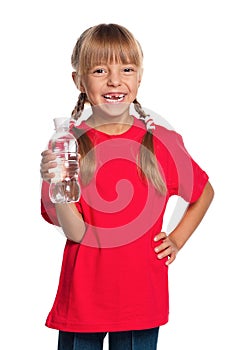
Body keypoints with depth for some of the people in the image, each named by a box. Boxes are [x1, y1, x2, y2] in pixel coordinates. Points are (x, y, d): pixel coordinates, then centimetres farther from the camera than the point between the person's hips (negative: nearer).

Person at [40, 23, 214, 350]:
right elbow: (75, 232, -13)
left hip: (141, 296, 1)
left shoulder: (162, 142, -3)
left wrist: (176, 240, 5)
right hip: (82, 295, -1)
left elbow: (205, 193, 15)